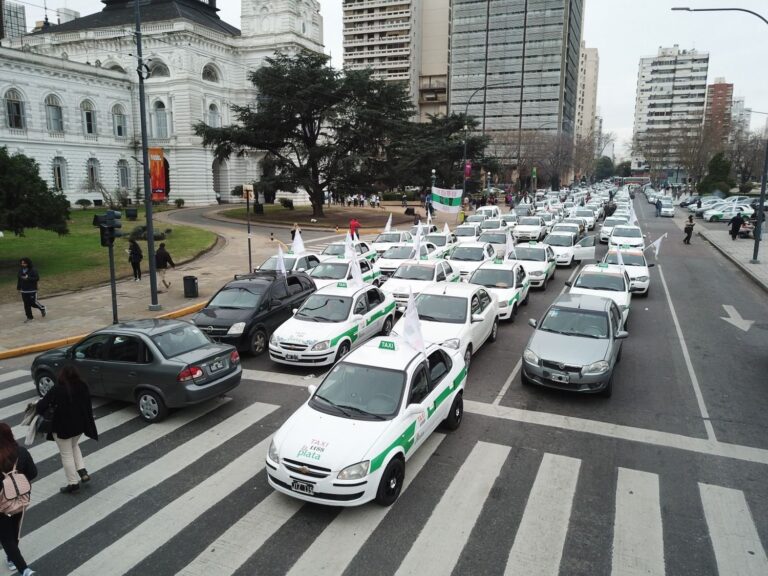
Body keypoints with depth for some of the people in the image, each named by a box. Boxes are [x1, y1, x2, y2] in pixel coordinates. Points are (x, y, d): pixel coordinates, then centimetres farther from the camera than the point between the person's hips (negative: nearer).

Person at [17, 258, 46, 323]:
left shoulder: (33, 270, -11)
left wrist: (28, 278, -27)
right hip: (24, 290, 5)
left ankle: (42, 308, 28)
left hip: (32, 290, -5)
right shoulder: (21, 270, 6)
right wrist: (18, 288, 13)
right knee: (26, 304, 5)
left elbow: (37, 278, -16)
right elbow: (19, 279, 14)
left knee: (33, 302, -3)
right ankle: (29, 317, 14)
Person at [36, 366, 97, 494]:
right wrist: (88, 423, 14)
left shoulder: (57, 389, -18)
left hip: (63, 427, -5)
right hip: (79, 425, 5)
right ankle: (83, 472, 16)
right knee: (74, 446, 29)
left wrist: (38, 404, 6)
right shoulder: (83, 387, -3)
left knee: (67, 455, 8)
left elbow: (43, 404, -18)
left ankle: (73, 483, 14)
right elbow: (88, 406, 3)